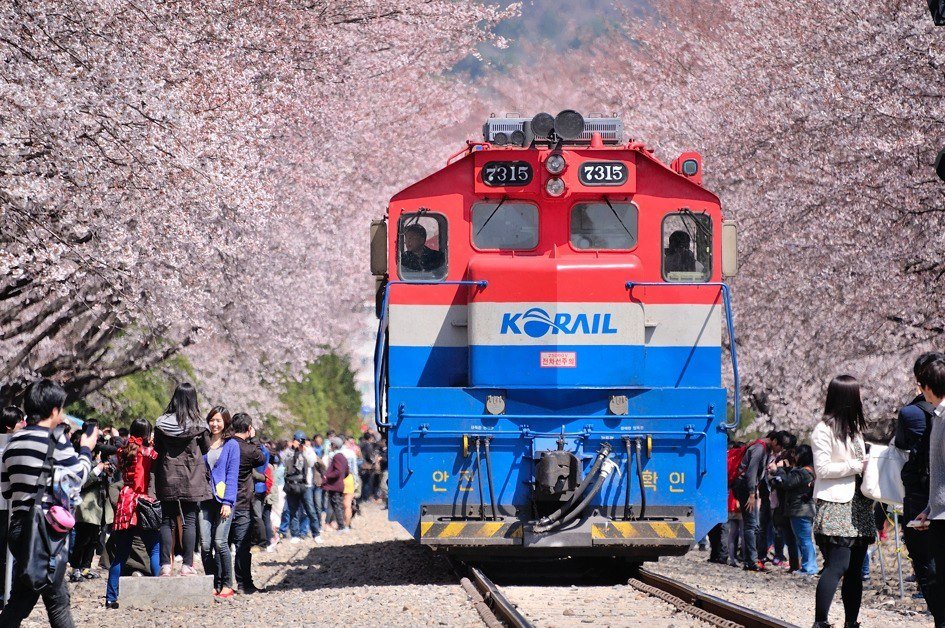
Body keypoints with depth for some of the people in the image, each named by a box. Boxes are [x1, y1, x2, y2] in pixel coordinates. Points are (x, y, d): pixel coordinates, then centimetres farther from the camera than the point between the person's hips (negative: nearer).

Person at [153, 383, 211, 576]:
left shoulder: (161, 423, -2)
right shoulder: (197, 424, -7)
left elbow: (157, 448, 7)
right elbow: (206, 448, 5)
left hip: (167, 479, 2)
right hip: (192, 480, -2)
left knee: (167, 521, 7)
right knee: (189, 521, 2)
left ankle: (165, 564, 2)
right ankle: (187, 565, 0)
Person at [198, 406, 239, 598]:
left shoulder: (231, 445, 3)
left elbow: (232, 475, -3)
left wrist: (228, 501, -11)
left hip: (223, 500, -4)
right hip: (205, 499, 4)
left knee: (220, 542, -9)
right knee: (205, 545, -3)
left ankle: (227, 585, 0)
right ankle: (212, 585, 6)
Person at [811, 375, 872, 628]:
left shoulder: (854, 427, 19)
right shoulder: (824, 429, -6)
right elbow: (822, 469, -11)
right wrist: (855, 466, -11)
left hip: (858, 504, 8)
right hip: (835, 505, -8)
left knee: (854, 569, 6)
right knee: (838, 565, -18)